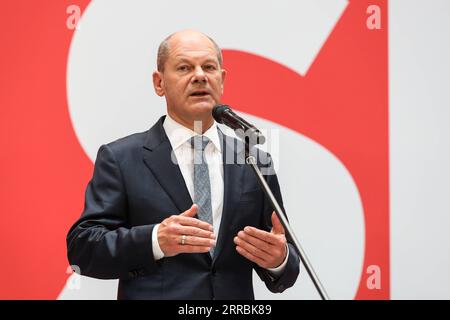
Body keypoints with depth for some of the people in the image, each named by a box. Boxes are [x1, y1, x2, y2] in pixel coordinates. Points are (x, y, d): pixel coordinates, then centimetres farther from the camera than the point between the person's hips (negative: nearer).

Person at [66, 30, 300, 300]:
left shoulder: (255, 163, 3)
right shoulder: (120, 159, -5)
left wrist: (279, 260, -17)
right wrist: (155, 241, -25)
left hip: (237, 297, 3)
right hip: (154, 293, -2)